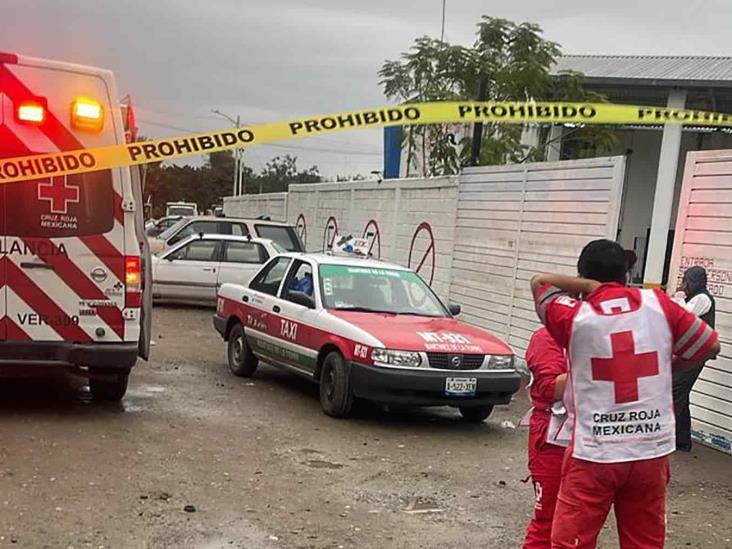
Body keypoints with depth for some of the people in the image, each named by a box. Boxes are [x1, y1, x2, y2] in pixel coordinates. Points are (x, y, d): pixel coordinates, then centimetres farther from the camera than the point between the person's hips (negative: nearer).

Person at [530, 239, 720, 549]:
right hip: (652, 452, 3)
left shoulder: (574, 317, -7)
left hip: (595, 455, -3)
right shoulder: (658, 305, -2)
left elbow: (539, 282, 8)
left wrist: (588, 287, 4)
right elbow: (710, 346, 8)